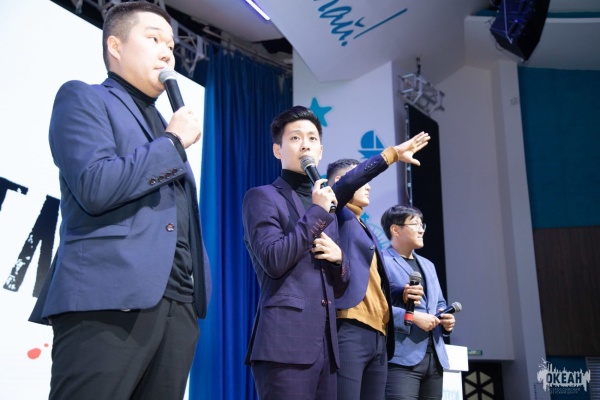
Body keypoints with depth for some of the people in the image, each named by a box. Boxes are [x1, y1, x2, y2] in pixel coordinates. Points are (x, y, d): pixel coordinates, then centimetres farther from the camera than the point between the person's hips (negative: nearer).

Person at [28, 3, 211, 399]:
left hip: (179, 306, 7)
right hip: (109, 302, -7)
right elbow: (95, 187, -12)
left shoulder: (166, 127, 27)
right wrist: (174, 142, -3)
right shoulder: (82, 98, 6)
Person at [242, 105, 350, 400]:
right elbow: (273, 262, -13)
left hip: (325, 344, 7)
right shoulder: (262, 197, 2)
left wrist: (338, 258, 2)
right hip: (285, 341, -7)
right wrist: (316, 212, -7)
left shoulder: (326, 208, 22)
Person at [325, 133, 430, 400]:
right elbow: (350, 180, -15)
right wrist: (393, 153, -13)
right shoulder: (338, 216, 5)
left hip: (378, 335, 9)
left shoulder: (366, 230, 27)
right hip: (349, 330, -8)